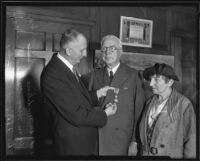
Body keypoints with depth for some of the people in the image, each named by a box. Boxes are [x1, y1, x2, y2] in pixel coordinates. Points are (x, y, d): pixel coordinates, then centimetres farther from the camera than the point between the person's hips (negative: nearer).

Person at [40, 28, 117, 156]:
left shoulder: (64, 67, 4)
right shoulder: (54, 75, -26)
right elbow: (76, 115, -25)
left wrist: (97, 94, 3)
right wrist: (104, 114, -13)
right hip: (73, 145, -9)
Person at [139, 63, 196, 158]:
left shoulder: (184, 104, -12)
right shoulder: (150, 102, 6)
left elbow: (191, 140, -9)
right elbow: (144, 133, 9)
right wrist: (142, 153, 5)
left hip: (170, 156, -4)